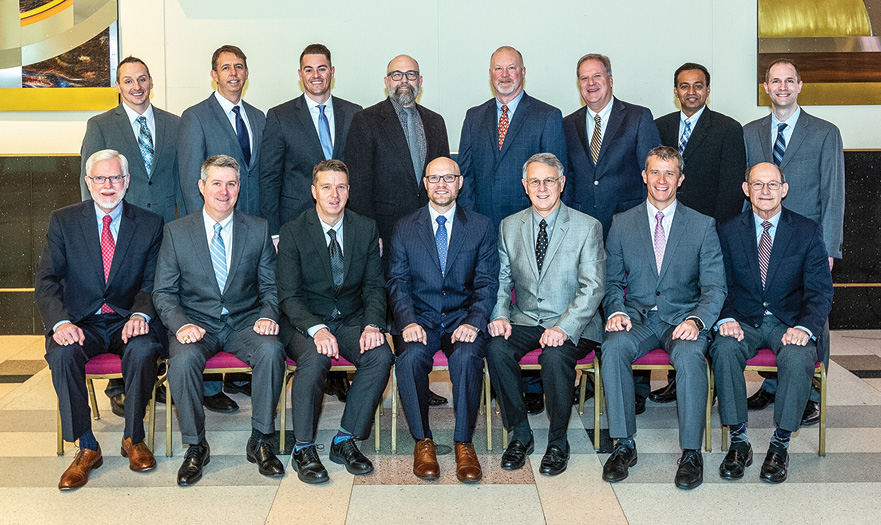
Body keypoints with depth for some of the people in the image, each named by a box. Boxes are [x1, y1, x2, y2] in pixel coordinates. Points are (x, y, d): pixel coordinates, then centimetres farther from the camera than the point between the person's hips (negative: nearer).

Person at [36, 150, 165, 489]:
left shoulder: (150, 225, 6)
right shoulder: (63, 222, 5)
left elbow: (153, 282, 2)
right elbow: (45, 280, -1)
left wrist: (140, 314, -20)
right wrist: (60, 322, -21)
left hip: (128, 321, 0)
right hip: (81, 322, 1)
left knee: (143, 349, -33)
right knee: (62, 353, -31)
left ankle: (133, 438, -11)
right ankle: (86, 447, -15)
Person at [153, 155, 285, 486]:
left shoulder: (258, 230, 5)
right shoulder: (177, 232, 3)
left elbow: (270, 287, 8)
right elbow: (163, 292, 3)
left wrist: (267, 315, -14)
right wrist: (181, 324, -17)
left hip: (245, 322, 1)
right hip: (197, 323, 0)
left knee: (271, 349, -31)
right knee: (183, 359, -33)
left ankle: (260, 441, -14)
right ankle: (195, 446, -12)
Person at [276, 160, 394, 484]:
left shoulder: (366, 229, 5)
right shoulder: (293, 232, -4)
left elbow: (374, 287, 3)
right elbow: (288, 296, -9)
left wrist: (373, 325, -17)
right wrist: (316, 329, -27)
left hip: (352, 320, 3)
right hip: (305, 323, -3)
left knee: (380, 355, -27)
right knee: (315, 358, -34)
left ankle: (345, 441, -12)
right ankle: (303, 449, -18)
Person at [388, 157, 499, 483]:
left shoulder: (481, 227, 9)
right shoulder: (405, 229, 10)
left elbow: (487, 283, 3)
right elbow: (398, 282, 4)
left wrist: (474, 322, -15)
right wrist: (408, 322, -15)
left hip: (462, 318, 0)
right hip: (420, 318, 1)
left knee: (467, 356, -33)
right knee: (410, 356, -32)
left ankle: (464, 443, -18)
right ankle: (422, 441, -14)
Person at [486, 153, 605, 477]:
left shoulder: (587, 227, -3)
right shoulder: (510, 226, 8)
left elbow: (592, 287, -10)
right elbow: (502, 280, 12)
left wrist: (564, 327, -24)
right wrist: (500, 315, -9)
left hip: (571, 326, -3)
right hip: (524, 320, 4)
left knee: (554, 355, -34)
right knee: (496, 348, -27)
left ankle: (558, 442, -11)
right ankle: (520, 435, -9)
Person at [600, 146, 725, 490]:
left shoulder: (703, 226, 5)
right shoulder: (622, 224, 9)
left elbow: (714, 287, 0)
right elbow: (613, 281, 11)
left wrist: (696, 320, -19)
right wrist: (616, 311, -11)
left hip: (683, 318, -1)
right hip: (637, 317, 1)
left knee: (689, 354, -34)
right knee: (614, 347, -31)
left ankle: (691, 452, -24)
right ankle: (624, 445, -20)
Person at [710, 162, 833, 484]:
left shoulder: (808, 232, 2)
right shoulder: (729, 232, 5)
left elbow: (820, 291, -1)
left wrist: (804, 327, -20)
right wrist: (726, 319, -18)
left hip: (790, 322, -1)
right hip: (744, 321, 1)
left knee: (798, 357, -33)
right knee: (724, 349, -32)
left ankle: (780, 445, -16)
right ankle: (739, 442, -18)